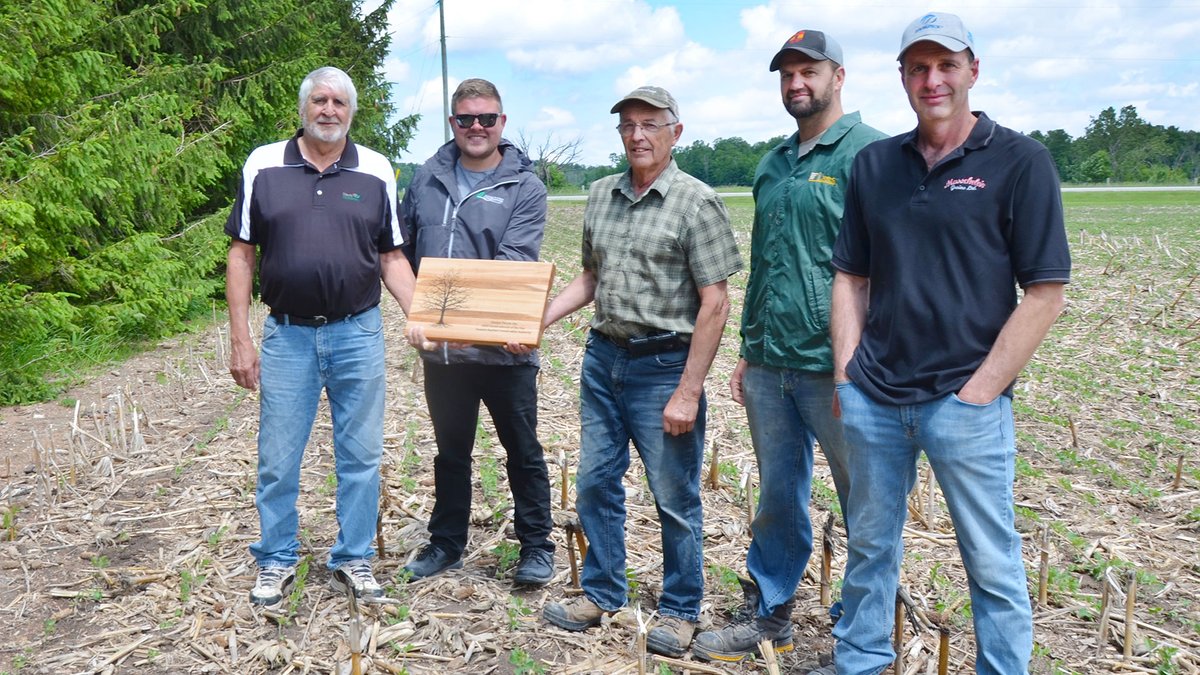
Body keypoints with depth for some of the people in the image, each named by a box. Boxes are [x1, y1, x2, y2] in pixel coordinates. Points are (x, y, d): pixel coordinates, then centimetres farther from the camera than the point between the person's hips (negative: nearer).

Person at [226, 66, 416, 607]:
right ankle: (277, 562, 27)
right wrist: (240, 340, -2)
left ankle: (353, 560, 24)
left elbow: (391, 257, 7)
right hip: (287, 335, 0)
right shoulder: (263, 166, 1)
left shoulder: (376, 171, 3)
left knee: (360, 457, 9)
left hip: (359, 334, 1)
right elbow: (242, 255, 2)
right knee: (278, 460, 9)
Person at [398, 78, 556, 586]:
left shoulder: (524, 187, -5)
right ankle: (446, 544, 35)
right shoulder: (428, 178, 7)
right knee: (451, 451, 19)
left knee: (523, 451, 9)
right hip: (440, 347, 4)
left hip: (503, 348, -4)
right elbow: (403, 247, 14)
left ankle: (537, 546, 25)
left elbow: (514, 262, -16)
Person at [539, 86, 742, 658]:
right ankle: (602, 593, 32)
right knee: (595, 482, 13)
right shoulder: (601, 195, 8)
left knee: (675, 497, 6)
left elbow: (714, 303, -13)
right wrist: (538, 320, 2)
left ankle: (680, 609, 25)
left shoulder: (696, 202, -10)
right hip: (602, 357, 6)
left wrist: (688, 393, -16)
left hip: (664, 365, -6)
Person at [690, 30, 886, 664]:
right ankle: (768, 618, 31)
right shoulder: (772, 165, 15)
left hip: (835, 368, -6)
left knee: (866, 503, 8)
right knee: (777, 497, 16)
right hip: (769, 366, 7)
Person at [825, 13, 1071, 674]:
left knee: (992, 562, 7)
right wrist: (845, 375, 3)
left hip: (966, 402, -4)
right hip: (873, 398, 4)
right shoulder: (874, 163, 8)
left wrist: (977, 393, -11)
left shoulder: (1019, 161, -4)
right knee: (868, 544, 15)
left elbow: (1044, 294, -7)